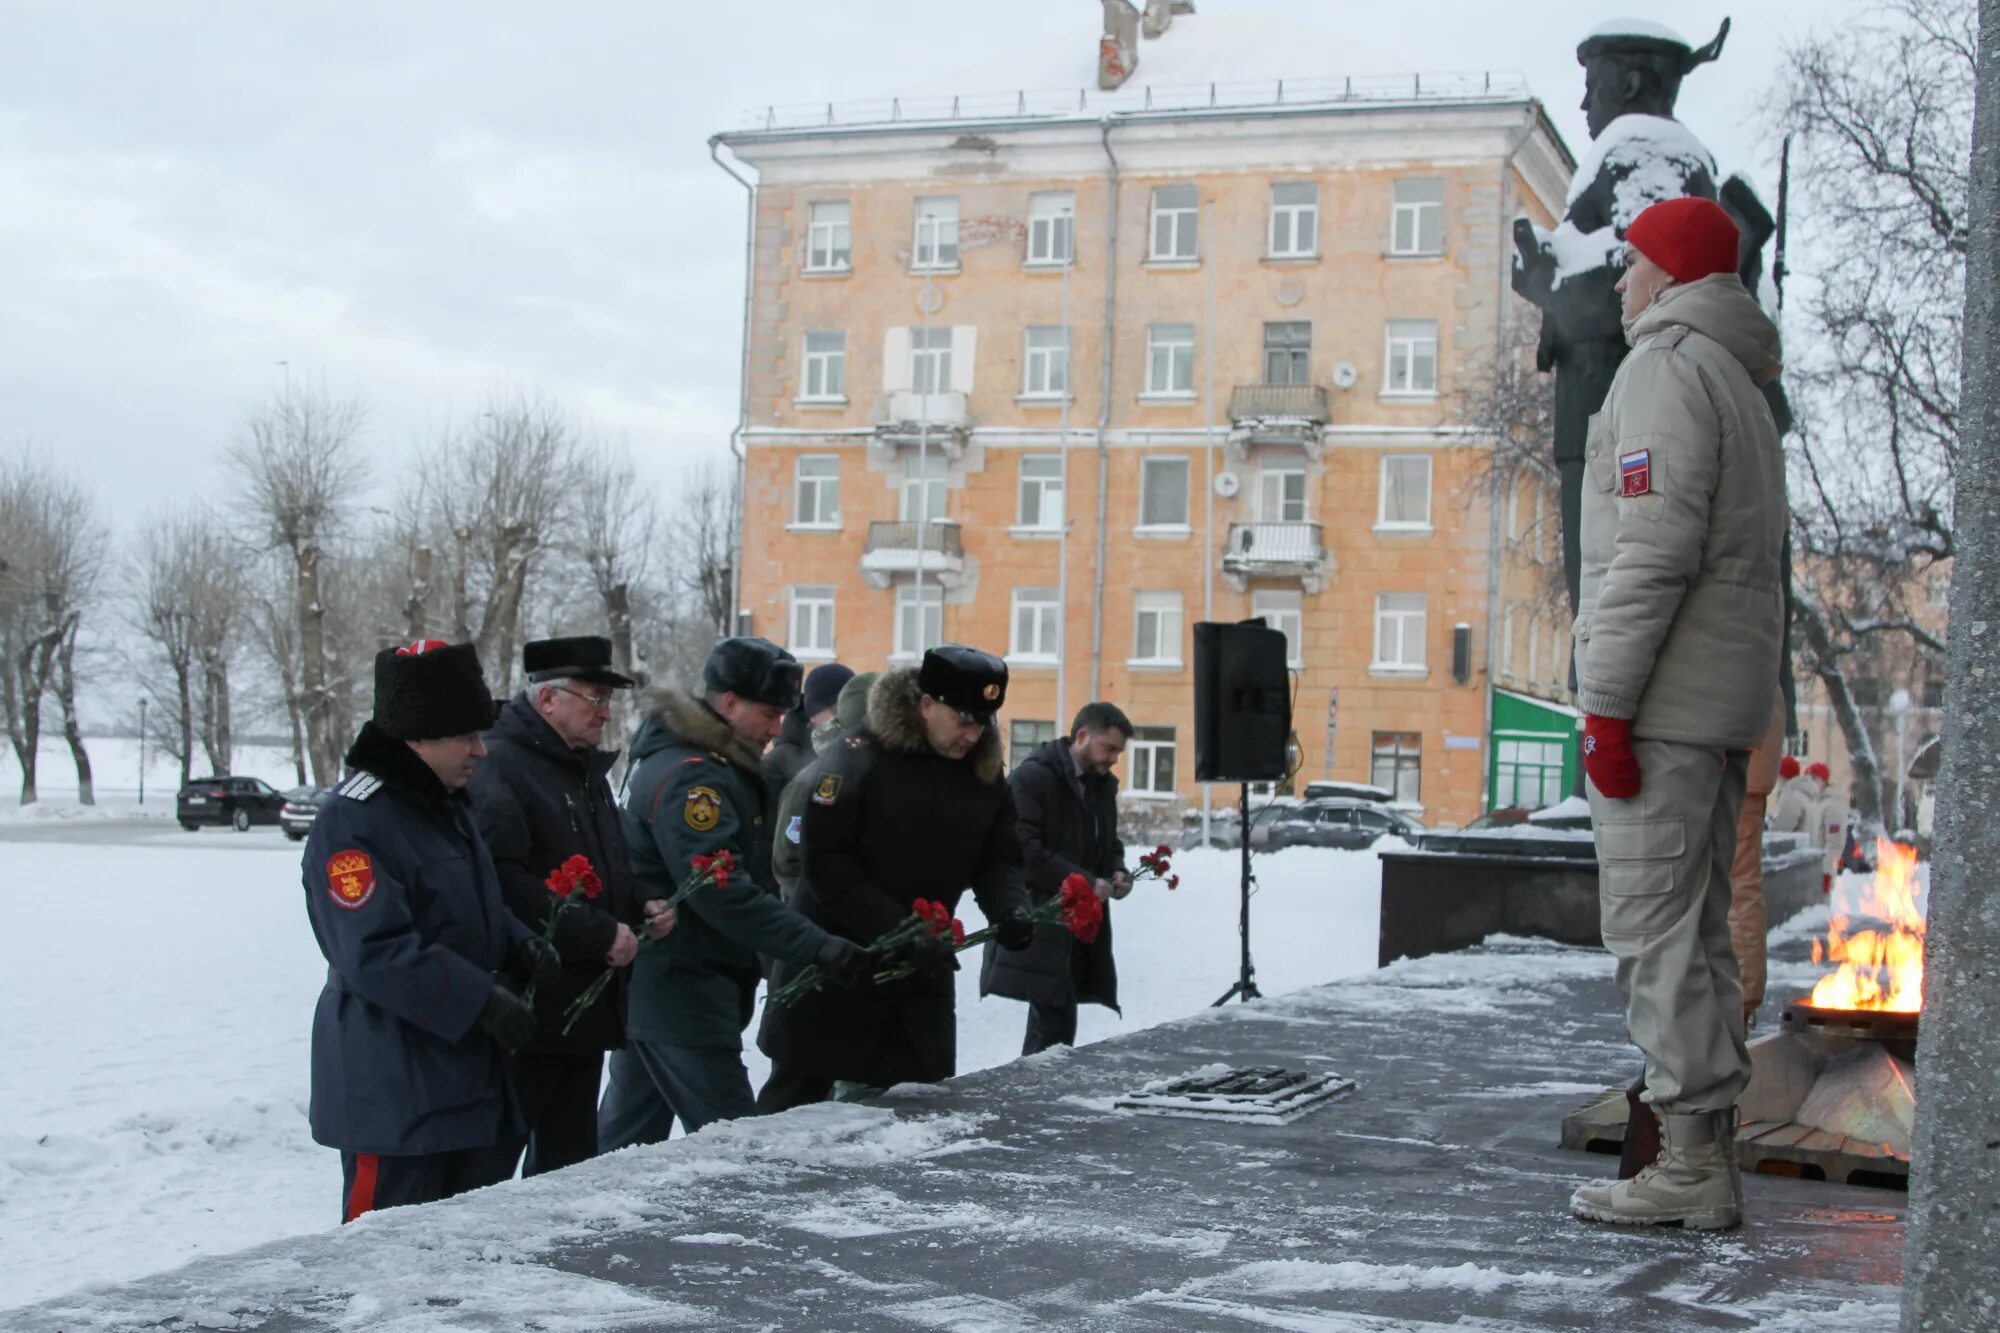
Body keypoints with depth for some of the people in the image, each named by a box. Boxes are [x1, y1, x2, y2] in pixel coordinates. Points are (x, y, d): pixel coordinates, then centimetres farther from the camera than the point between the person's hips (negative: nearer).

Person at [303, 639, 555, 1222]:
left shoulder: (448, 806, 14)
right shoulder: (352, 823, -18)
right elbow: (375, 955, -25)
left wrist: (519, 945, 6)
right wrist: (482, 999, -24)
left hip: (470, 1078, 10)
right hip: (393, 1092, -10)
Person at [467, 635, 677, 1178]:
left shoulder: (587, 771, 18)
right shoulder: (499, 768, -14)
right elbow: (507, 885, -25)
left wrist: (641, 910, 8)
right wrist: (600, 933, -22)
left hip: (584, 1008, 10)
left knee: (570, 1163, 15)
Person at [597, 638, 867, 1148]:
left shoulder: (719, 767, 15)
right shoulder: (690, 777, -19)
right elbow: (725, 895, -27)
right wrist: (817, 946, -29)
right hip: (681, 988, -11)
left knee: (627, 1136, 16)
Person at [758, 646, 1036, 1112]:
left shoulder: (984, 770, 1)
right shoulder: (861, 757, -17)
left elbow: (999, 858, 8)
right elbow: (826, 863, -20)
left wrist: (1010, 909, -15)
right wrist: (901, 932, -26)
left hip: (923, 968, 5)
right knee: (799, 1102, 6)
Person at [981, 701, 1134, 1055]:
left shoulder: (1102, 784, 15)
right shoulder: (1032, 777, -11)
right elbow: (1023, 850, -20)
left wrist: (1117, 873, 3)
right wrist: (1084, 882, -21)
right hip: (1038, 924, -8)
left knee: (1051, 1025, 11)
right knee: (1056, 1026, -13)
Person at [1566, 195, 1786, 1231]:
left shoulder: (1668, 366, -8)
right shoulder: (1739, 382, 23)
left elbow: (1653, 552, -19)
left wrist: (1607, 704, -19)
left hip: (1664, 700, -10)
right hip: (1722, 702, 10)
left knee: (1654, 927, -9)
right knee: (1693, 930, 12)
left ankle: (1692, 1165, -8)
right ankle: (1706, 1158, 15)